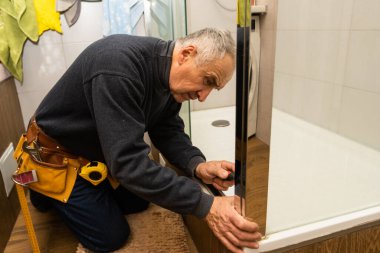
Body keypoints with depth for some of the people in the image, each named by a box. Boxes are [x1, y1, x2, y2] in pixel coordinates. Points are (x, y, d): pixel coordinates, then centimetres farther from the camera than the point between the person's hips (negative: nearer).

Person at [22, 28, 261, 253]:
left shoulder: (171, 73, -11)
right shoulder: (118, 64, -39)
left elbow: (167, 130, -7)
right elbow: (128, 160, -41)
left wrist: (197, 165, -27)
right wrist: (205, 205, -43)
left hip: (101, 151, 8)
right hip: (58, 153, -7)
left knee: (137, 203, 18)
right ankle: (47, 190, 19)